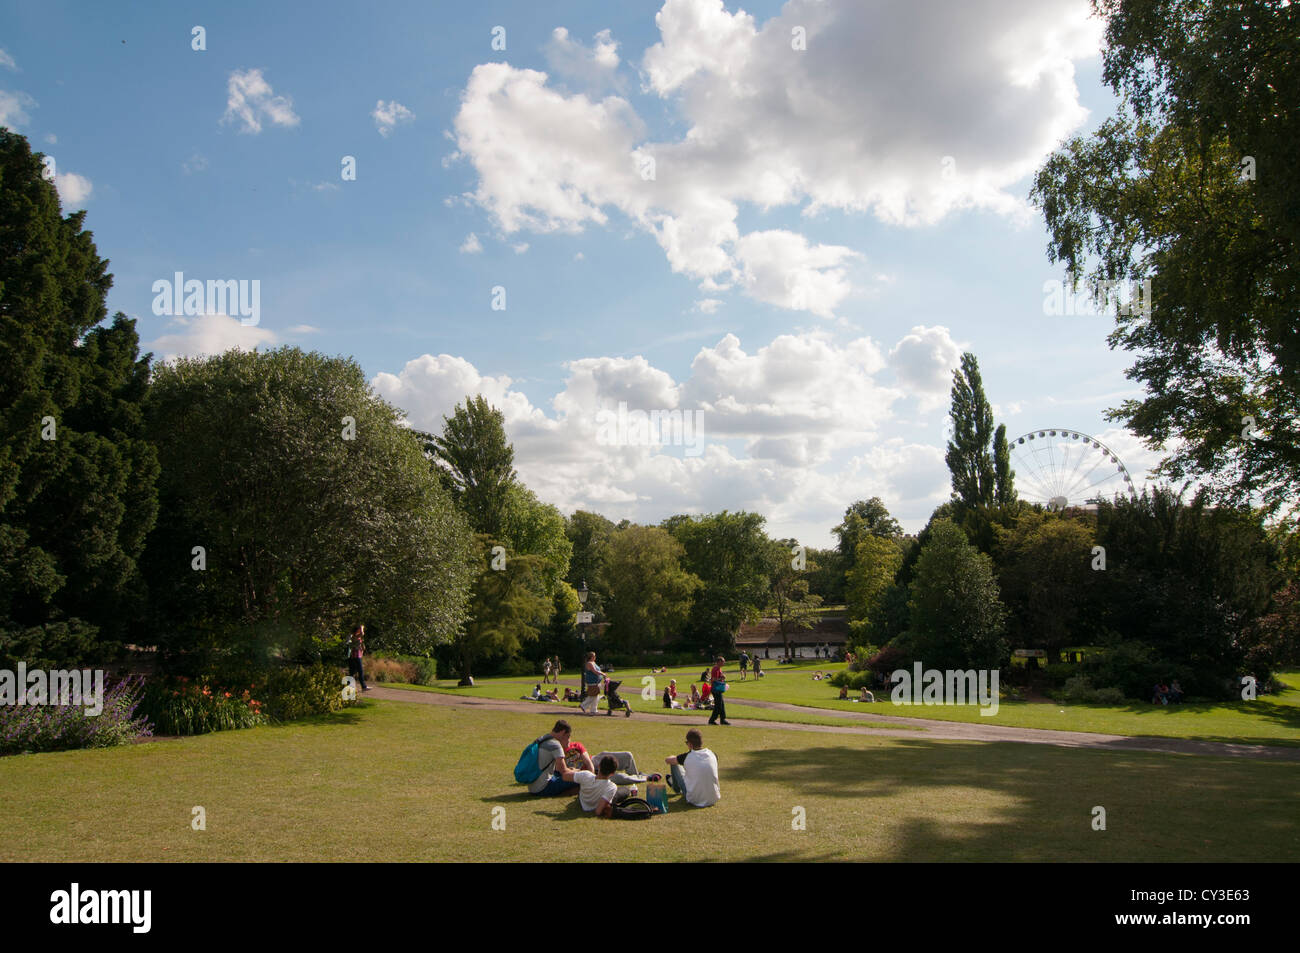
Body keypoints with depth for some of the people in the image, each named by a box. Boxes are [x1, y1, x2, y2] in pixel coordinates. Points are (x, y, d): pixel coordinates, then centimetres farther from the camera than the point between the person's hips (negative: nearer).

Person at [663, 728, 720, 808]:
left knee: (674, 764, 11)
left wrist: (674, 758, 30)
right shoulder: (713, 755, -4)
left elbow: (667, 760, 7)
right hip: (714, 800, 3)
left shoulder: (687, 757, -13)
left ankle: (677, 788, 40)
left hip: (694, 800, -3)